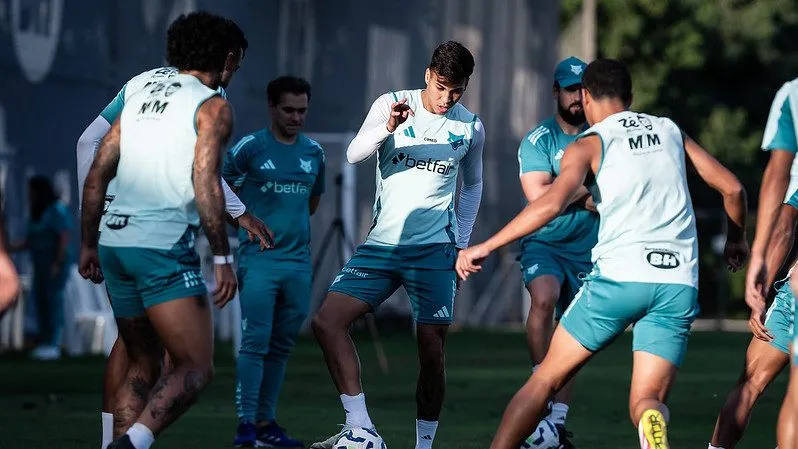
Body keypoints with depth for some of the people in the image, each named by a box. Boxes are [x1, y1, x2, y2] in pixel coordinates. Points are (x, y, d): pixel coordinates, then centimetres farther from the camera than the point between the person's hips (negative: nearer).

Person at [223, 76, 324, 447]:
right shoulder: (250, 148, -5)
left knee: (281, 347, 8)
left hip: (299, 263, 5)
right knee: (255, 343, -11)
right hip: (259, 261, -5)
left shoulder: (313, 152, 10)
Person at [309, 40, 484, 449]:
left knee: (432, 352, -3)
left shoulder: (471, 128, 5)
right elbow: (354, 154, -14)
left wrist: (461, 244, 15)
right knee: (327, 321, -15)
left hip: (434, 250, 0)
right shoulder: (390, 105, -1)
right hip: (381, 244, 0)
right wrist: (388, 128, -32)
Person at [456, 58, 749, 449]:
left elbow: (551, 204, -12)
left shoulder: (588, 144, 5)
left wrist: (485, 247, -6)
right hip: (679, 284, 3)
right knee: (647, 401, 1)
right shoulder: (670, 131, 18)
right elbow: (732, 188, 18)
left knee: (545, 379, 11)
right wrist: (736, 238, 37)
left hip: (619, 275, -3)